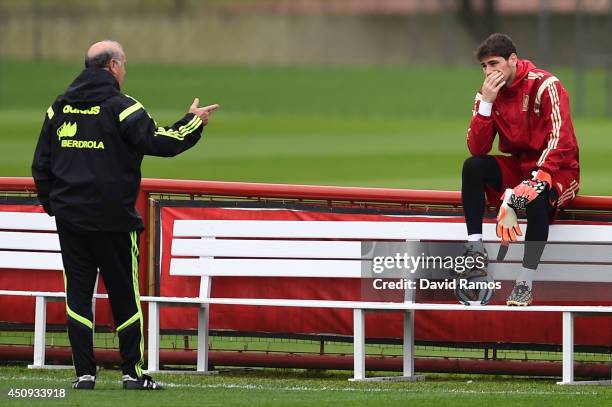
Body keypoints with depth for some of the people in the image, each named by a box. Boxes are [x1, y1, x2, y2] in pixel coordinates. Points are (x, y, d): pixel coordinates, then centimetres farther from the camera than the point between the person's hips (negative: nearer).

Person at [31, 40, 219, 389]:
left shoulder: (59, 108, 9)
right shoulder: (120, 107, -10)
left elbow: (41, 164, 13)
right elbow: (158, 142, -15)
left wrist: (50, 203, 23)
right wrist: (194, 123, -1)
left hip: (68, 216, 4)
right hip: (112, 219, -4)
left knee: (78, 293, 5)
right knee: (124, 294, 5)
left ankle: (84, 372, 1)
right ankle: (133, 372, 8)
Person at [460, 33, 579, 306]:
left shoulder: (544, 85, -16)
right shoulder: (488, 93, 0)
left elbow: (560, 139, -25)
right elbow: (477, 149, -8)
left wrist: (534, 181, -35)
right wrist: (486, 103, -19)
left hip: (558, 170, -6)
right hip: (518, 168, 6)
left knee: (536, 199, -37)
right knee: (472, 166, -19)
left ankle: (525, 283, -30)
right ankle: (475, 249, -20)